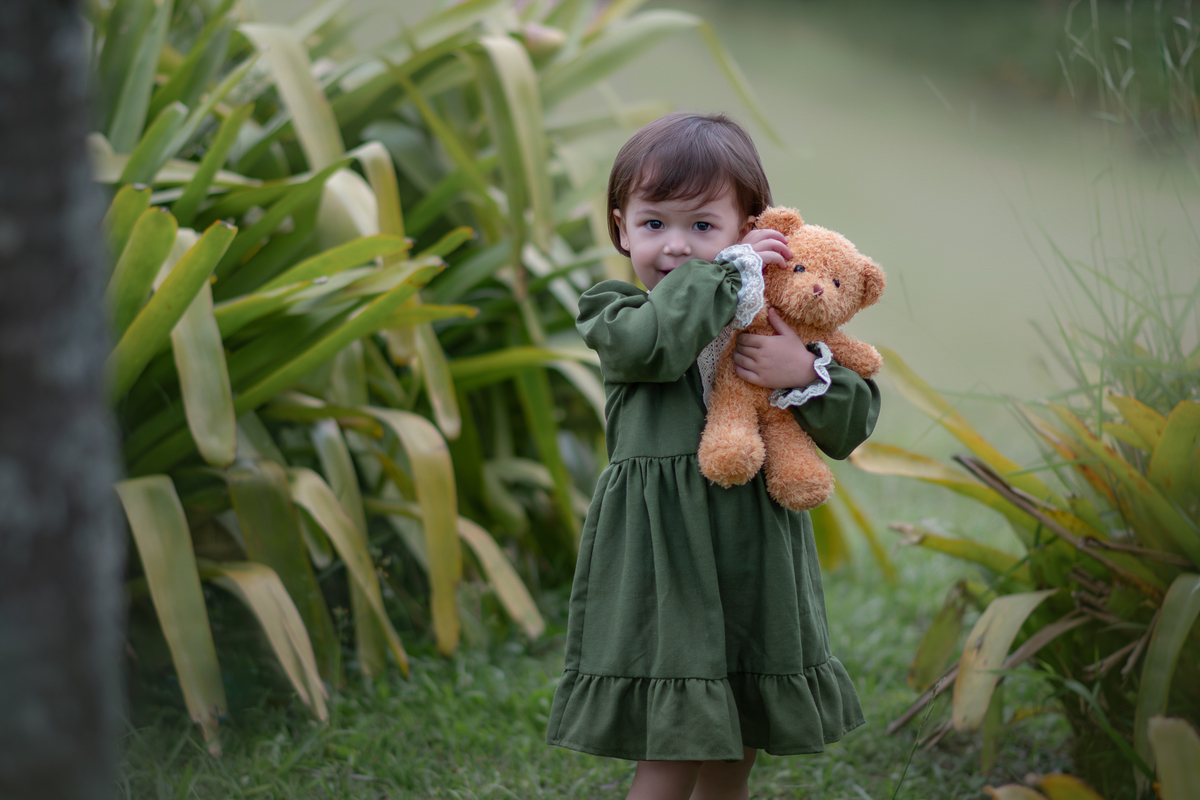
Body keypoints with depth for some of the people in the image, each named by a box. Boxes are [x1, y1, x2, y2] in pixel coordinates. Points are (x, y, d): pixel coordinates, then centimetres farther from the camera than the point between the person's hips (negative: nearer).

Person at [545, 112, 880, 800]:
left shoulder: (774, 327, 6)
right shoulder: (617, 316, -3)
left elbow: (853, 424, 4)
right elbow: (654, 343, -28)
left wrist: (806, 375, -15)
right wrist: (734, 270, -17)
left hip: (757, 560, 4)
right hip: (664, 556, -4)